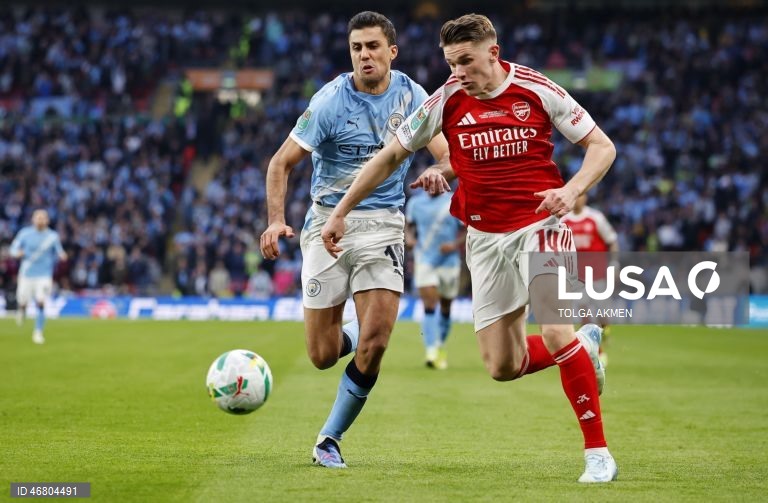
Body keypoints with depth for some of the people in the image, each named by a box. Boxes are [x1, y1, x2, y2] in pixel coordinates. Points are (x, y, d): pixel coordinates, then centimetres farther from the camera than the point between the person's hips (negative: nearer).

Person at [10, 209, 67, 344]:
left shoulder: (52, 236, 1)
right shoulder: (25, 233, 0)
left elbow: (58, 252, 10)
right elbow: (14, 248, 4)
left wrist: (61, 255, -13)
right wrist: (17, 253, -19)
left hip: (44, 274, -1)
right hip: (27, 273, 1)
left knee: (41, 303, -15)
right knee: (23, 301, 5)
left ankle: (38, 332, -4)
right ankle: (22, 310, 44)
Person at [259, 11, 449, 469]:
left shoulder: (411, 95, 1)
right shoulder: (331, 101, -10)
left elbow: (444, 152, 0)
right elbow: (282, 162, -7)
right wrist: (277, 220, -22)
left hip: (382, 225, 1)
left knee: (373, 344, -14)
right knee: (323, 355, -1)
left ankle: (330, 439, 5)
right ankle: (358, 336, 36)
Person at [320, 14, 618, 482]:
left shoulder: (538, 90, -8)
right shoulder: (447, 101, -2)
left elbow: (603, 147, -2)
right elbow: (390, 156, 7)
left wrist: (572, 190, -21)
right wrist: (340, 212, 6)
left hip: (540, 224, -3)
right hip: (486, 237, 3)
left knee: (557, 335, -17)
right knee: (502, 367, 0)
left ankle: (598, 453, -5)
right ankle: (586, 346, 28)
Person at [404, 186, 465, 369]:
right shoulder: (415, 202, 4)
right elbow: (409, 225, 18)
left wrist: (455, 245, -17)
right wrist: (409, 238, -4)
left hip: (448, 261, 0)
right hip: (424, 261, 0)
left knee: (445, 308, 12)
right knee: (429, 305, -15)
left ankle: (441, 346, 34)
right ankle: (432, 352, -21)